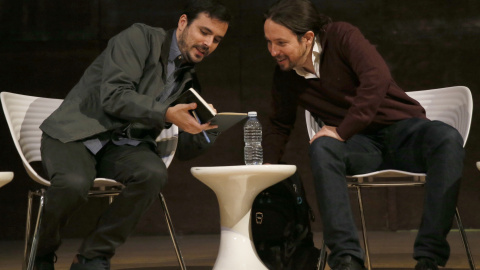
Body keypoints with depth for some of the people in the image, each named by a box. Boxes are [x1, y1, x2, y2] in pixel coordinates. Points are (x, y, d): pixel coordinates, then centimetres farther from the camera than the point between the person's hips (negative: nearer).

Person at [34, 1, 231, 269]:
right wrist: (166, 114, -25)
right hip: (77, 133, -5)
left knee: (154, 173, -30)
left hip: (123, 145, 5)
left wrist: (206, 129, -9)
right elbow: (114, 96, -16)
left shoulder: (189, 82, 15)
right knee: (74, 183, -37)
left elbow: (184, 148, 13)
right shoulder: (140, 38, -4)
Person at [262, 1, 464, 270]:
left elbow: (377, 78, -24)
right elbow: (280, 125, 24)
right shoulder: (285, 76, 7)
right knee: (321, 148, -32)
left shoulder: (341, 35, -9)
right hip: (361, 145, 3)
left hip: (402, 128, -3)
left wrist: (342, 131, -24)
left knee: (447, 139, -36)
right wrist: (267, 164, 7)